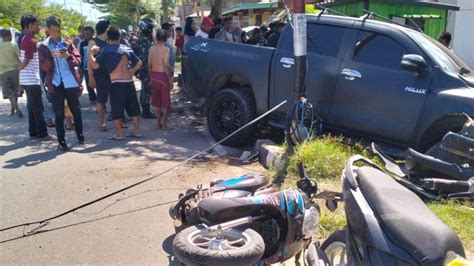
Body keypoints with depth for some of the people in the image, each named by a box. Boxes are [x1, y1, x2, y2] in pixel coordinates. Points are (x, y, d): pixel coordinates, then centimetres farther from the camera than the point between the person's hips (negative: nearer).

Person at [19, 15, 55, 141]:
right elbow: (26, 61, -19)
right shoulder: (31, 41, -17)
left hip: (27, 79, 9)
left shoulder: (25, 39, 13)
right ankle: (42, 134, 2)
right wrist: (20, 68, -3)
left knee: (32, 107, 13)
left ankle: (33, 132, 18)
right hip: (32, 79, -9)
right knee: (38, 107, -4)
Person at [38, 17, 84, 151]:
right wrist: (52, 57, -21)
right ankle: (61, 141, 9)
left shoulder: (68, 43, 8)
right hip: (55, 84, -1)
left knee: (76, 111, 11)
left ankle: (80, 135, 27)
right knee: (59, 114, 3)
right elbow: (43, 67, -4)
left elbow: (78, 61, 1)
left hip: (71, 83, 1)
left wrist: (68, 56, -18)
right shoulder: (43, 47, 4)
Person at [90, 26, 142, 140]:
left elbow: (95, 65, -7)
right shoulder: (126, 48, 9)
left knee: (117, 108, 3)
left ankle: (118, 133, 6)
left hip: (117, 83, -4)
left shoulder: (106, 50, -5)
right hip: (129, 82, 5)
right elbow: (139, 63, 12)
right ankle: (137, 131, 16)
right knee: (133, 107, 12)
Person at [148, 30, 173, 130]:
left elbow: (149, 64, 5)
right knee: (165, 101, 2)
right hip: (163, 76, -6)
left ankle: (158, 122, 17)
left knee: (157, 101, 14)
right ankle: (164, 124, 2)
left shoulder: (152, 49, 5)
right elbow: (166, 65, -18)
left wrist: (151, 75, 15)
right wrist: (170, 79, -14)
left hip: (154, 76, 6)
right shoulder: (166, 49, -11)